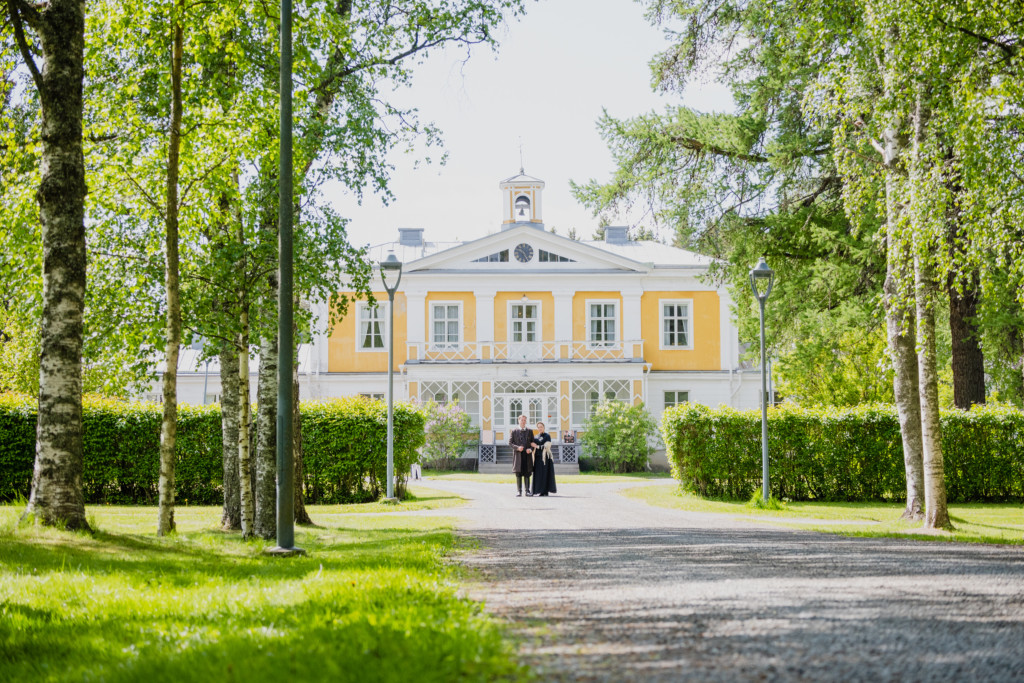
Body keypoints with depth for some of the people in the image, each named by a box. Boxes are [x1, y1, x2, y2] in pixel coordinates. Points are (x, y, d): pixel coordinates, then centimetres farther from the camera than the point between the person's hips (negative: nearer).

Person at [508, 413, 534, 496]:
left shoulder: (530, 431, 13)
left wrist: (531, 449, -8)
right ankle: (519, 491, 2)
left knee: (527, 474, 1)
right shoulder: (514, 432, 7)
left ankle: (527, 490, 5)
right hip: (518, 455, -1)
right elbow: (510, 443, 3)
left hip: (527, 454, 1)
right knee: (518, 474, -2)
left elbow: (533, 443, 12)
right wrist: (517, 447, -13)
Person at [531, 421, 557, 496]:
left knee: (545, 474, -8)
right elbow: (533, 446, 22)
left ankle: (544, 491, -9)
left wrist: (537, 446, -9)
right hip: (537, 457, 6)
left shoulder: (547, 436, -1)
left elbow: (547, 446, -11)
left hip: (545, 457, -6)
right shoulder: (535, 437, 18)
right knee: (537, 474, 1)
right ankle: (537, 491, 3)